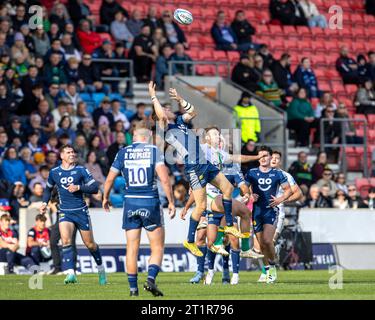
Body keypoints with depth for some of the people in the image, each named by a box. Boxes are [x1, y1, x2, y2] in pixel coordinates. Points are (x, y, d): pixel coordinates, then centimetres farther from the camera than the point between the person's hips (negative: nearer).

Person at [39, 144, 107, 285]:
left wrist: (78, 187, -18)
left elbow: (94, 188, -5)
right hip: (64, 212, 1)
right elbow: (48, 189, 24)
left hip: (81, 211, -1)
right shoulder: (54, 172, 6)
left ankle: (100, 268, 33)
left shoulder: (81, 170, -1)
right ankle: (70, 274, -26)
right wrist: (45, 203, 10)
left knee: (90, 244, 7)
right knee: (66, 240, -22)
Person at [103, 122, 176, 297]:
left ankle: (133, 287, 6)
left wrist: (105, 198, 26)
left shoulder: (123, 152, 5)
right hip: (150, 203, -2)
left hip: (130, 203, 2)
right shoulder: (154, 151, -2)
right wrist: (171, 202, -5)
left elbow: (110, 179, 9)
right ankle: (151, 279, -13)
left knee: (132, 248, 7)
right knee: (157, 247, 6)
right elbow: (164, 179, -12)